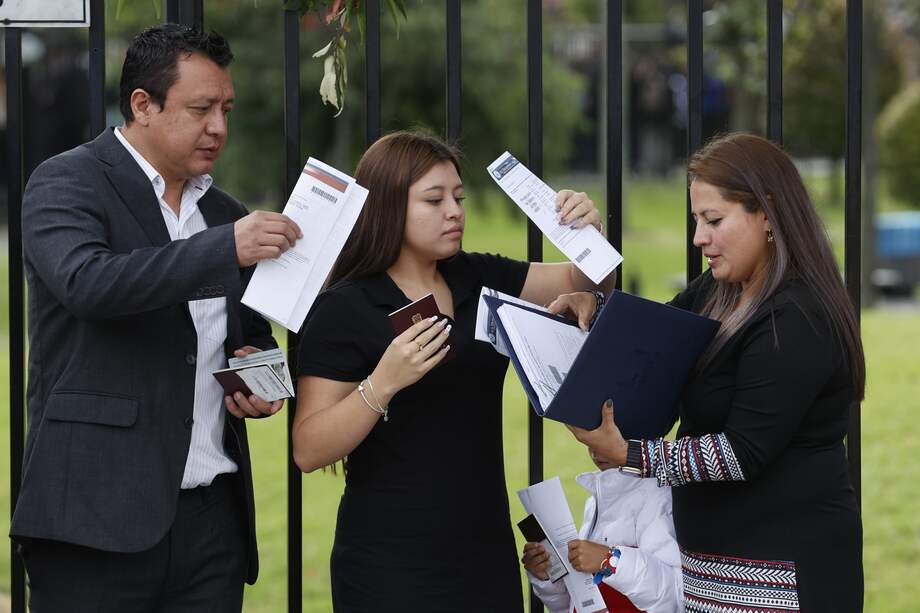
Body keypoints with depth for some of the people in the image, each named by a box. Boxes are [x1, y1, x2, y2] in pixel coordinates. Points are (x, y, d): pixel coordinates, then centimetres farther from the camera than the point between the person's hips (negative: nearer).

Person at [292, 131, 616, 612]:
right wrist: (384, 382, -27)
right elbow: (308, 452, -14)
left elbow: (582, 284, 12)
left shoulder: (478, 281, 7)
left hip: (488, 550, 5)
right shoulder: (343, 311, -10)